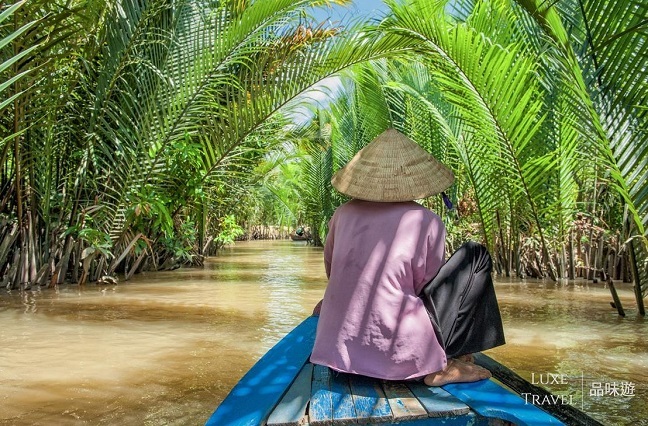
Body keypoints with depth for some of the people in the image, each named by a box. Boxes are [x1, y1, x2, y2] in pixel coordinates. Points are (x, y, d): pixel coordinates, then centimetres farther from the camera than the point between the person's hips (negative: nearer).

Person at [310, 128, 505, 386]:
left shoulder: (344, 214, 2)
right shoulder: (427, 222, -9)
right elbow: (426, 285, 2)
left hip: (342, 347, 6)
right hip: (397, 354, -5)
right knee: (475, 256, 5)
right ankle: (441, 366, 4)